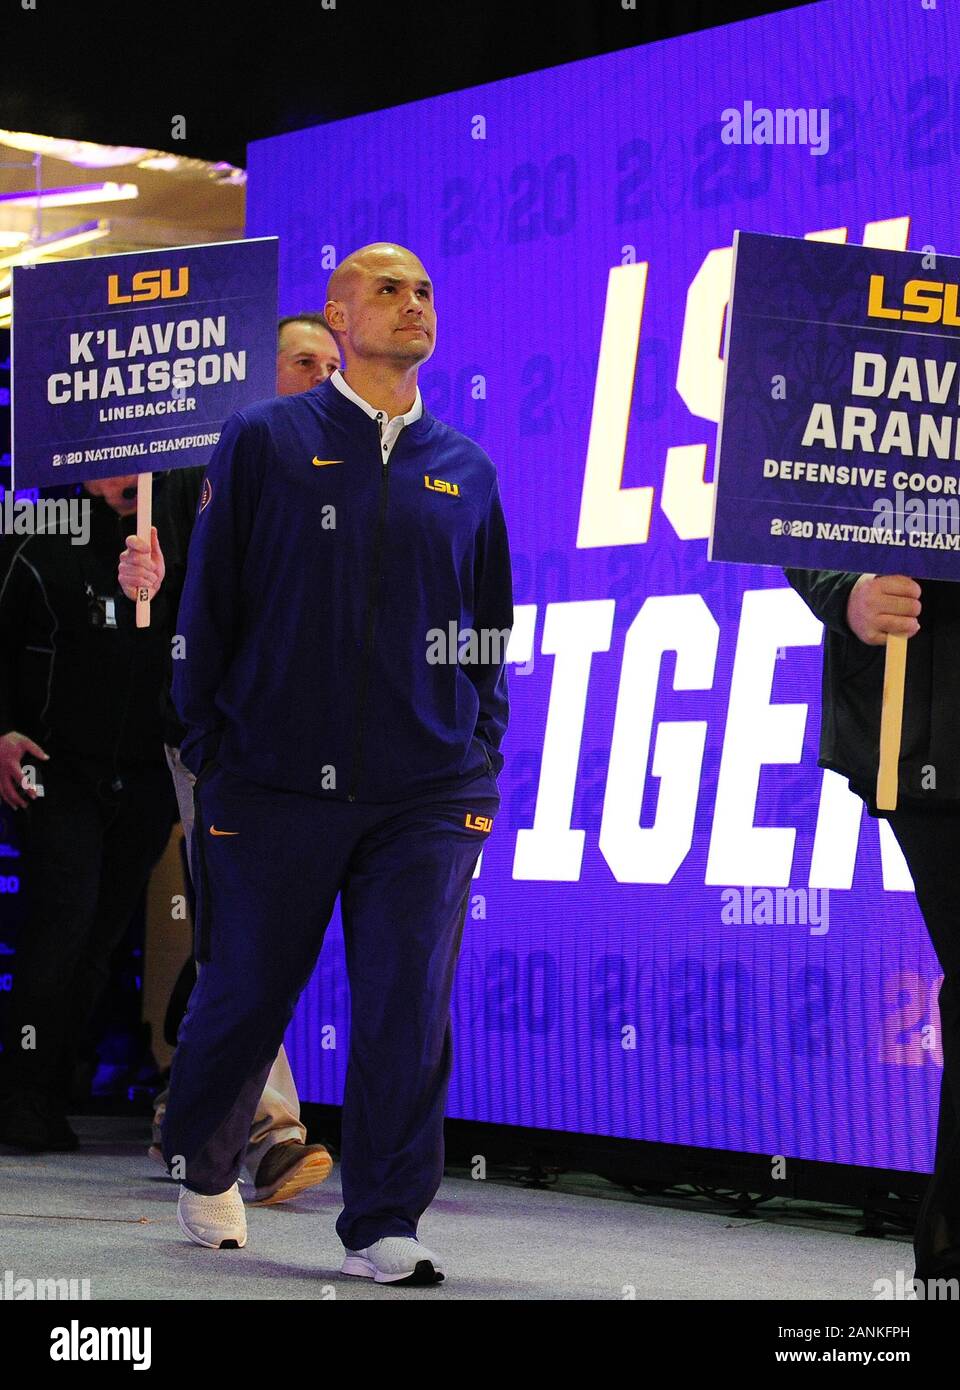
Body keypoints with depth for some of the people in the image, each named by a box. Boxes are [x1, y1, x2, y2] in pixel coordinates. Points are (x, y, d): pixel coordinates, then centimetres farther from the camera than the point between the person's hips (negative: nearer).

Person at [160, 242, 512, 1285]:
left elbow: (491, 627, 18)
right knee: (244, 994, 9)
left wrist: (482, 752, 9)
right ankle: (201, 1170, 34)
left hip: (428, 794, 2)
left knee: (409, 1005, -5)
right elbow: (207, 602, 3)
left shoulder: (464, 470, 12)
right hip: (276, 785, -2)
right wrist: (210, 749, 0)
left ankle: (383, 1225, 4)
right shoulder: (265, 442, 3)